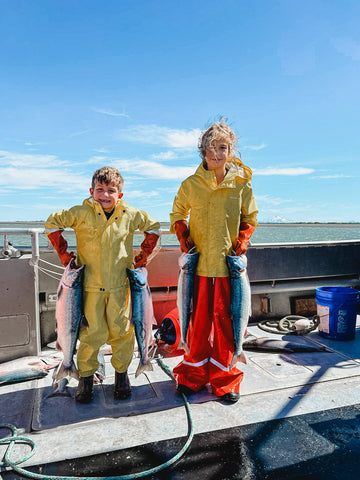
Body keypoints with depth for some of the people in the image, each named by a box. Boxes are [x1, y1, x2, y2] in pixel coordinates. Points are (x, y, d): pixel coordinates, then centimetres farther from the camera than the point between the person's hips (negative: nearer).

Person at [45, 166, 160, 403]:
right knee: (93, 332, 3)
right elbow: (53, 223, 7)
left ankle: (122, 372, 29)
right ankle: (86, 376, 25)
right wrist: (64, 254, 2)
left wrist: (143, 256, 7)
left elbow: (153, 227, 14)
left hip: (120, 284, 1)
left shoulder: (131, 215, -1)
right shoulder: (81, 213, -4)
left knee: (122, 329, 8)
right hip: (90, 284, -1)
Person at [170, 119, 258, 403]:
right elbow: (177, 215, 15)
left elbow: (250, 217, 13)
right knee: (198, 320, 8)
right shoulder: (191, 184, 1)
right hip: (198, 263, 0)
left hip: (228, 264, 0)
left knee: (225, 320, 7)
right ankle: (193, 374, 29)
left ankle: (224, 378, 26)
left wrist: (242, 241, -1)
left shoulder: (241, 183, 1)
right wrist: (184, 239, 1)